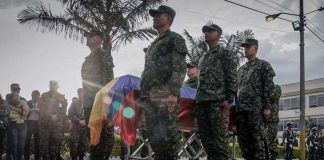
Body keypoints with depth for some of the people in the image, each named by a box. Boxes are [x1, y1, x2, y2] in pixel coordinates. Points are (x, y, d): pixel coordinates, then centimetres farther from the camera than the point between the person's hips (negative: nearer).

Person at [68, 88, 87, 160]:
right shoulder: (74, 103, 1)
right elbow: (70, 115, -6)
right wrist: (79, 121, -14)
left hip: (84, 128, 3)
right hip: (75, 128, -3)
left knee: (83, 144, 6)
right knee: (74, 145, -4)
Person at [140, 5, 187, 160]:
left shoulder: (175, 39, 3)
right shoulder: (154, 44, 28)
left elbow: (179, 68, -9)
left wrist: (174, 93, -20)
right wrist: (143, 96, 17)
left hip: (165, 93, -8)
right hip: (150, 95, 8)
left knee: (167, 132, -12)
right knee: (153, 133, 6)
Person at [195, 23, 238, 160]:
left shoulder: (226, 54, 7)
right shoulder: (203, 58, 28)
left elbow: (232, 78, -3)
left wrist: (229, 99, -15)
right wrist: (198, 100, 17)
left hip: (217, 101, -7)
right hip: (202, 101, 7)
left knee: (219, 136, -10)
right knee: (204, 135, 5)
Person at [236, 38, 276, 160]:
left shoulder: (263, 65, 5)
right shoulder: (241, 69, 24)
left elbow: (268, 87, -4)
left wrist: (267, 107, -13)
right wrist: (236, 106, 15)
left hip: (256, 108, -6)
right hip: (241, 108, 6)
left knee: (257, 139, -8)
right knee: (243, 139, 4)